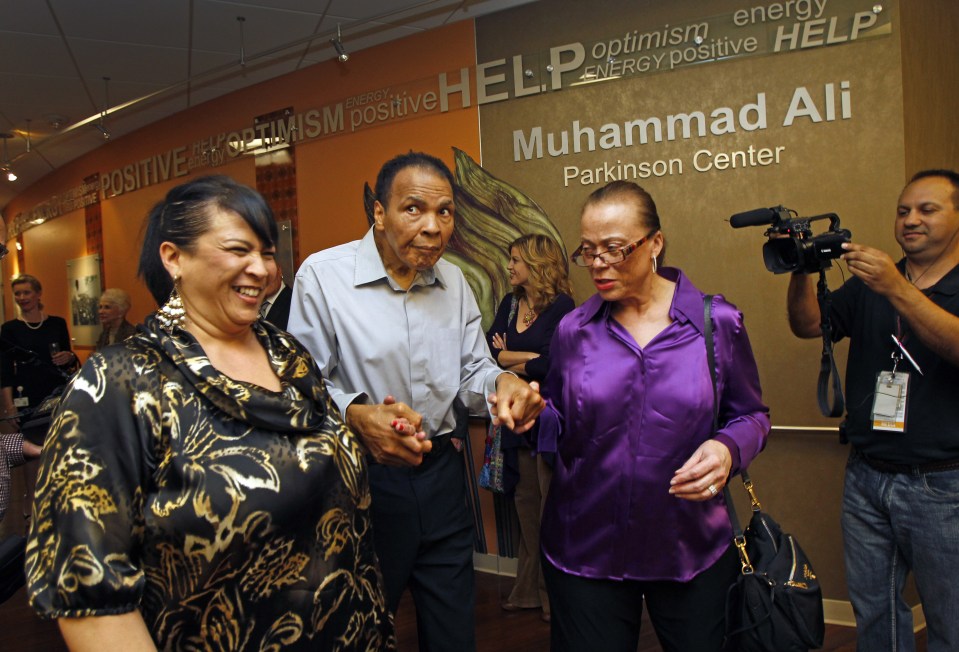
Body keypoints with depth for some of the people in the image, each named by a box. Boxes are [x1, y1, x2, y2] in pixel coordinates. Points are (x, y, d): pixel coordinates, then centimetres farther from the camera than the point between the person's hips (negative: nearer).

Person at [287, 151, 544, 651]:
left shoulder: (453, 281, 5)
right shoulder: (322, 276, -12)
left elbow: (472, 370, 10)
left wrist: (501, 383, -13)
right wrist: (357, 415, -32)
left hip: (440, 474, 5)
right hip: (360, 479, -4)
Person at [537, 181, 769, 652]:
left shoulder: (717, 323, -6)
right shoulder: (572, 331, -1)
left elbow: (751, 414, 4)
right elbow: (559, 427, 6)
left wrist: (728, 449, -17)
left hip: (692, 551, 0)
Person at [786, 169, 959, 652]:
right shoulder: (869, 284, 10)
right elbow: (808, 325, 1)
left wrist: (898, 290, -30)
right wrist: (801, 270, -16)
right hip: (866, 476, 4)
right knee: (872, 611, 15)